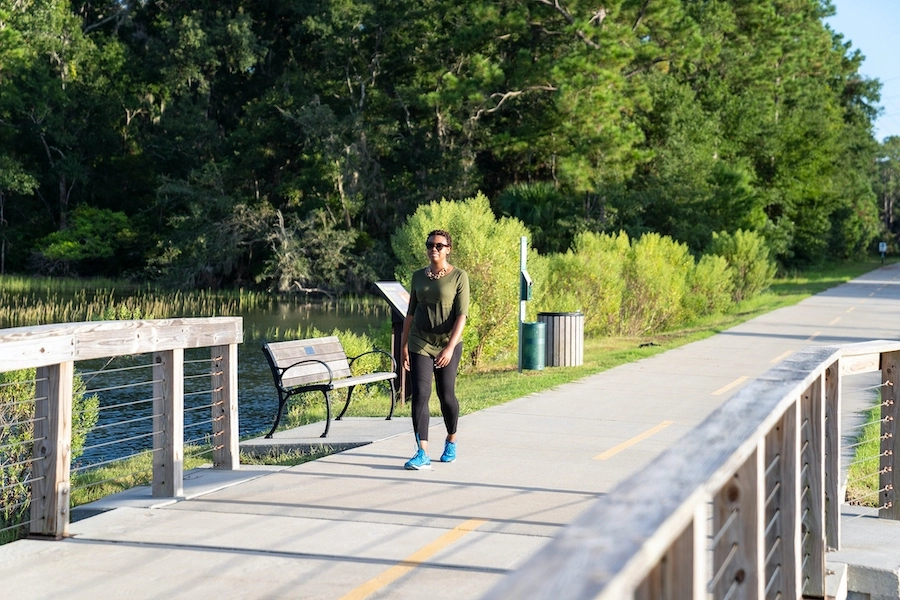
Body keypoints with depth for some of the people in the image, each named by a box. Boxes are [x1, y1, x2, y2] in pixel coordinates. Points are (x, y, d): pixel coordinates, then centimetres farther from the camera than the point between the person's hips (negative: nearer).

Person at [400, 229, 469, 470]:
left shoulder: (459, 277, -5)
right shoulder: (418, 276, 7)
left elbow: (461, 315, -12)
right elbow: (411, 313, 13)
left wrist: (450, 347, -22)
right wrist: (403, 346, 9)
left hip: (448, 344, -2)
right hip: (419, 344, 2)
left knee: (446, 395, 7)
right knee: (420, 395, -10)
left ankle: (451, 441, 34)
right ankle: (422, 454, -13)